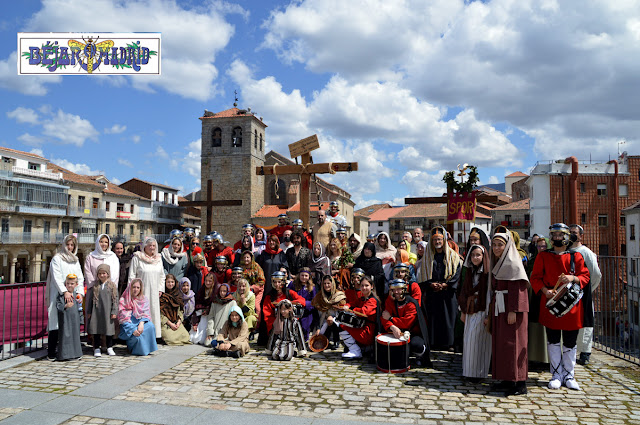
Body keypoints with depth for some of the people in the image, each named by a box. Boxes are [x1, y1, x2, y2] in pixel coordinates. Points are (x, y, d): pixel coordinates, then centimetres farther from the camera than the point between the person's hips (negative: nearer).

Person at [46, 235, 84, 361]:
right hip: (59, 295, -5)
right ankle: (51, 353, 0)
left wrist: (79, 292, -3)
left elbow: (80, 278, 14)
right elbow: (56, 277, -9)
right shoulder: (57, 258, 2)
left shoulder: (75, 260, 18)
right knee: (56, 325, -6)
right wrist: (65, 291, -20)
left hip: (72, 296, 5)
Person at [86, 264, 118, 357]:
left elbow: (115, 300, 0)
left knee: (109, 330, 6)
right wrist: (88, 312, 5)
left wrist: (114, 312, -5)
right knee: (96, 330, 6)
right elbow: (89, 299, 8)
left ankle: (109, 348, 18)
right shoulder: (94, 286, 4)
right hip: (96, 312, 1)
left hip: (108, 312, -1)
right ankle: (96, 348, 16)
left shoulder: (112, 285, 1)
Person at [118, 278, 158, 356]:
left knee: (150, 326, -31)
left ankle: (147, 349, -16)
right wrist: (133, 329, -23)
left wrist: (141, 323, -23)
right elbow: (123, 318, -9)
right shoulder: (124, 300, -1)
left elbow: (146, 314, 0)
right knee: (137, 336, -34)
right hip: (128, 326, -2)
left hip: (140, 323, 3)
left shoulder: (144, 299, 9)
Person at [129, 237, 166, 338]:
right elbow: (132, 276, -3)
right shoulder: (137, 258, -2)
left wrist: (160, 289, 9)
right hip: (141, 292, -4)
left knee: (154, 313, 4)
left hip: (154, 292, 4)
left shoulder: (159, 259, 12)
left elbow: (162, 276, 17)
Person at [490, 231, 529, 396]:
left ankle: (520, 383, -1)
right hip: (499, 308, 9)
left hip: (511, 307, -9)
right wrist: (491, 311, 15)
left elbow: (516, 288, -17)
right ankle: (507, 380, 18)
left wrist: (513, 310, -23)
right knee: (500, 343, 10)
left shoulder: (513, 263, -10)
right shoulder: (497, 263, 15)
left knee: (513, 342, -6)